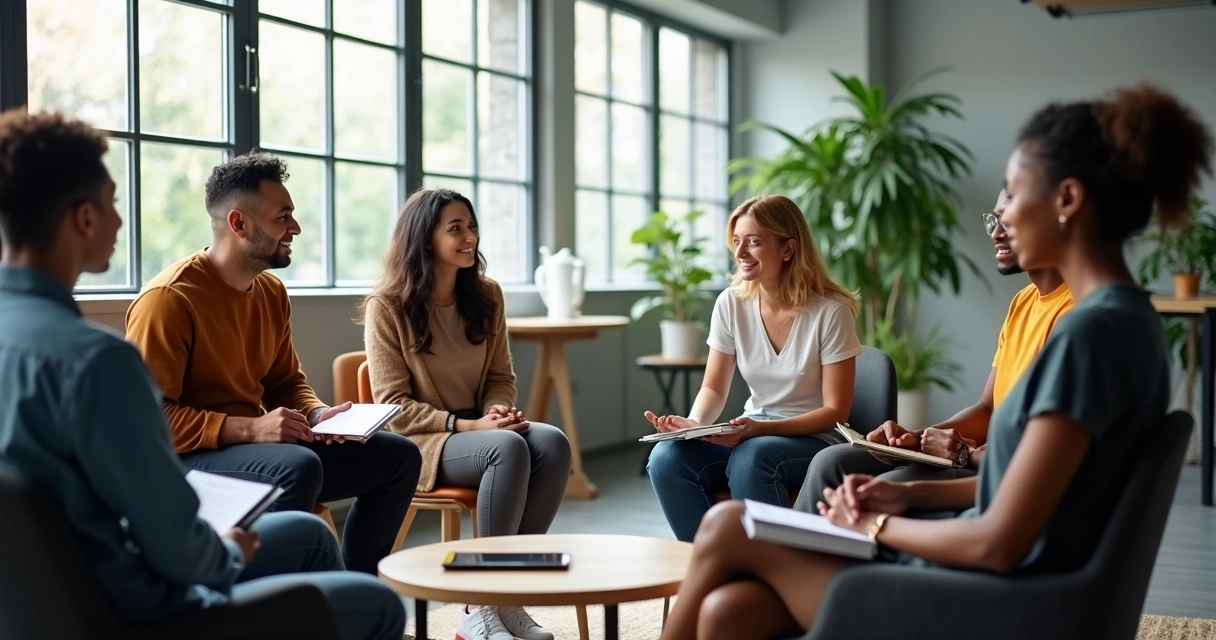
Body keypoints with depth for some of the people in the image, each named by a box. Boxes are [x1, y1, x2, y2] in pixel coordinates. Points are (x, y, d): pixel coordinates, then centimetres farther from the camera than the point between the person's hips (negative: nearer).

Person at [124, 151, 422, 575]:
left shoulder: (272, 293, 9)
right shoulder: (168, 300, -17)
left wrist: (316, 414, -1)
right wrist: (249, 428, -26)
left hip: (255, 443, 9)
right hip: (187, 459, -9)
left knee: (398, 455, 5)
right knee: (299, 467, -37)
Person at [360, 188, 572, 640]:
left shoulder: (486, 295, 7)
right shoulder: (388, 307, -8)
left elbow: (500, 377, 13)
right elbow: (394, 407, -10)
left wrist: (499, 411, -12)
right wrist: (468, 425, -21)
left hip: (480, 429, 5)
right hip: (422, 442, -5)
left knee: (553, 444, -27)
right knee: (509, 448, -34)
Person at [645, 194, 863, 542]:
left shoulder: (831, 312, -15)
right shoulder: (731, 304, -2)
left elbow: (835, 412, -12)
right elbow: (713, 387, 7)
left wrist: (760, 428, -26)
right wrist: (694, 424, -17)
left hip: (815, 439, -4)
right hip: (753, 434, 5)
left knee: (749, 458, -37)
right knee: (667, 458, -23)